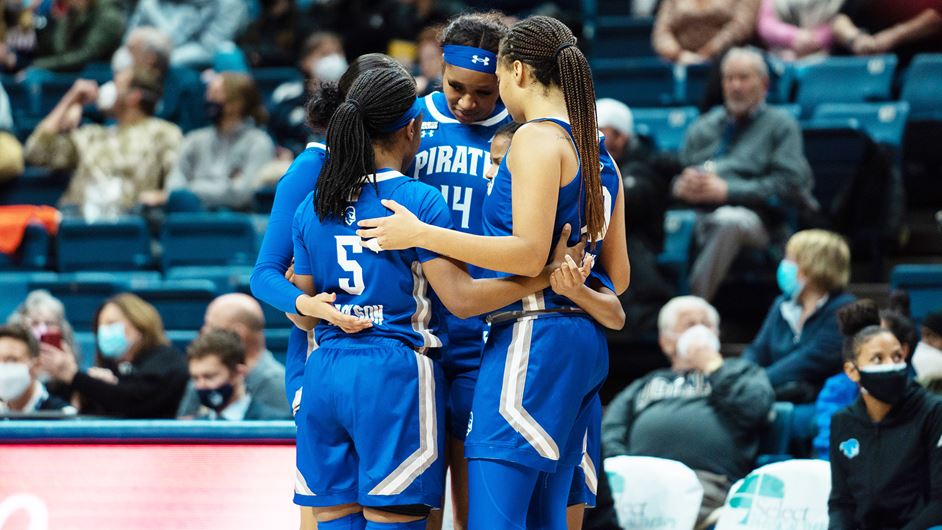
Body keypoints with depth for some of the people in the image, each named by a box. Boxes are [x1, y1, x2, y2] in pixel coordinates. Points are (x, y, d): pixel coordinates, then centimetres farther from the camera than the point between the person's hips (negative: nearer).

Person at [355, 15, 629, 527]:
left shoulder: (537, 138, -9)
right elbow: (617, 277, 19)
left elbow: (530, 253, -18)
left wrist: (421, 234, -16)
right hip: (583, 346, 9)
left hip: (532, 336, -9)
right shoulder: (599, 154, 18)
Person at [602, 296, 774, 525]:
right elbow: (608, 435, 19)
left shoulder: (741, 370, 32)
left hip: (707, 481, -2)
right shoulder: (644, 386, 37)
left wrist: (712, 366, 18)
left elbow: (755, 409, 8)